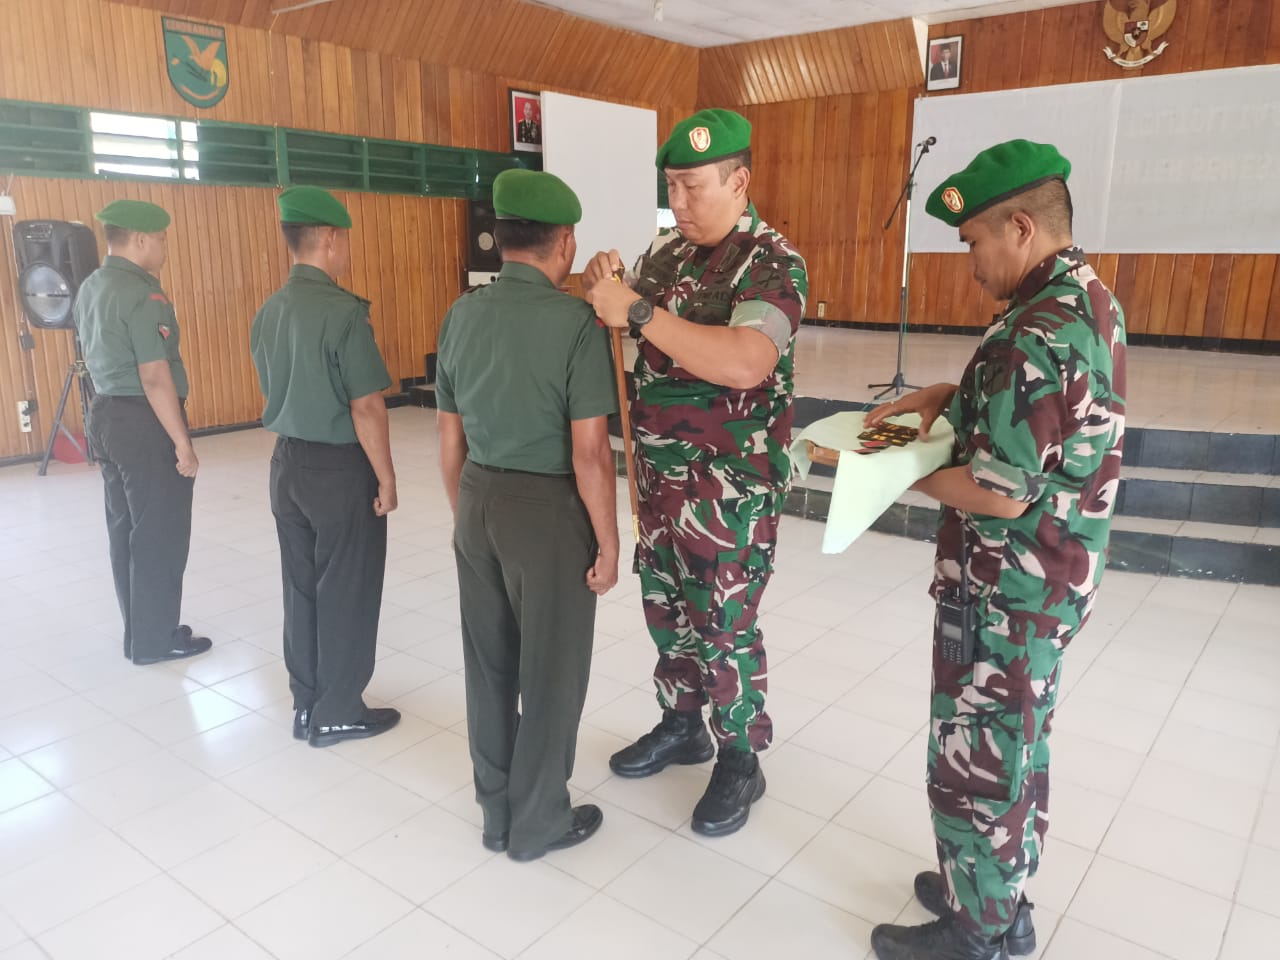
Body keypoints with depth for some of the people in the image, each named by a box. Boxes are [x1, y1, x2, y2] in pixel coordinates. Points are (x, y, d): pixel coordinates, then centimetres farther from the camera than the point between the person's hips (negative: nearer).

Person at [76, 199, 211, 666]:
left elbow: (102, 358, 18)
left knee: (126, 530, 15)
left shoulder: (89, 289, 11)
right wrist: (183, 443, -18)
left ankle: (140, 632, 25)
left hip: (106, 415, 10)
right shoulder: (142, 296, -18)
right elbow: (154, 377, -21)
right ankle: (155, 640, 11)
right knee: (159, 535, 1)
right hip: (143, 422, -9)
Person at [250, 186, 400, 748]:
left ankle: (306, 704, 28)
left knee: (301, 586, 16)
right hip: (340, 467, -8)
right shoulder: (343, 312, -19)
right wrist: (386, 477, -10)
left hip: (287, 463, 8)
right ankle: (337, 713, 17)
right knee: (346, 591, 5)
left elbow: (274, 394, 12)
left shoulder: (268, 312, 5)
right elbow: (366, 409, -19)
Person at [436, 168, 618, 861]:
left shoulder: (462, 314, 3)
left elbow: (449, 437, 8)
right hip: (547, 509, -6)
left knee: (489, 664, 18)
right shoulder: (576, 322, -16)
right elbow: (589, 451, -17)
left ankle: (496, 812, 35)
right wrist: (608, 542, -7)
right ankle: (537, 823, 27)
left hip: (478, 500, 6)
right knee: (551, 672, 10)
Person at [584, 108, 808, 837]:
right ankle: (680, 725, 39)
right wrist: (606, 285, -7)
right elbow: (626, 322, 15)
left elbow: (745, 364, -32)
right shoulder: (668, 251, 7)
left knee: (725, 625, 4)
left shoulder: (773, 263, -15)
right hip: (662, 473, 7)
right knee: (665, 606, 18)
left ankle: (741, 761, 24)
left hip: (732, 484, -7)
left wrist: (638, 311, -30)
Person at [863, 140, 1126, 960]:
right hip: (1054, 578, 10)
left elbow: (1000, 495, -27)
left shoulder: (1039, 331, -26)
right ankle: (1004, 894, 41)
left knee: (974, 760, 7)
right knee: (1018, 745, 22)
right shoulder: (1089, 298, 5)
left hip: (1006, 591, -10)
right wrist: (944, 397, 3)